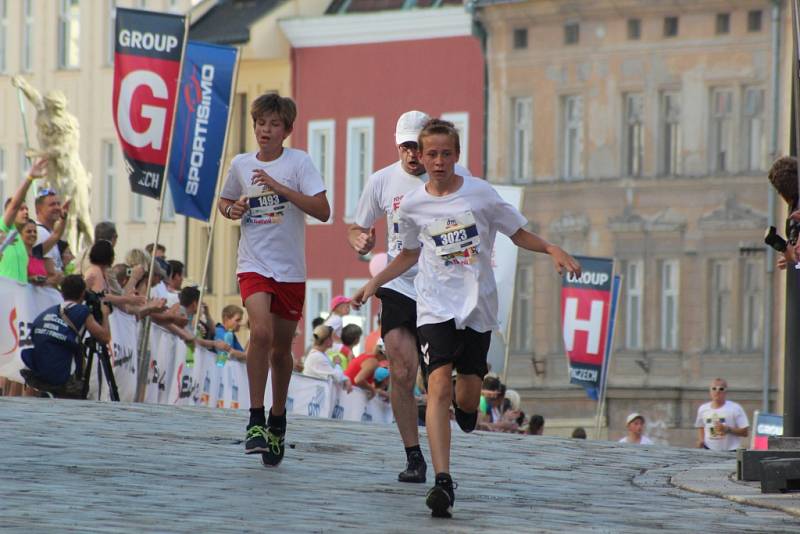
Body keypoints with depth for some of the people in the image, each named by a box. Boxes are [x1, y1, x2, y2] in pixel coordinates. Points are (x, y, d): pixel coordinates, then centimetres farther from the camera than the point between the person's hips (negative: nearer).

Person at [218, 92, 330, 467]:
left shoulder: (299, 162, -4)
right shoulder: (240, 165, 5)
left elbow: (322, 211, -13)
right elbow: (224, 202, 23)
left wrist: (280, 187, -20)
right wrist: (231, 209, -1)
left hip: (290, 269, 0)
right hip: (254, 264, 0)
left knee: (281, 347, 8)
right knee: (260, 331, -23)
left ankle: (277, 419, 29)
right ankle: (255, 419, -16)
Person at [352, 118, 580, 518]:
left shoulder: (480, 193, -3)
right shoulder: (412, 206, 2)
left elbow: (519, 234, 7)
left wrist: (552, 250, -10)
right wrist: (374, 283, 8)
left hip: (479, 307, 0)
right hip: (436, 308, 0)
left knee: (468, 396, 4)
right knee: (439, 386, -19)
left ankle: (466, 409, 46)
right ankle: (442, 481, -24)